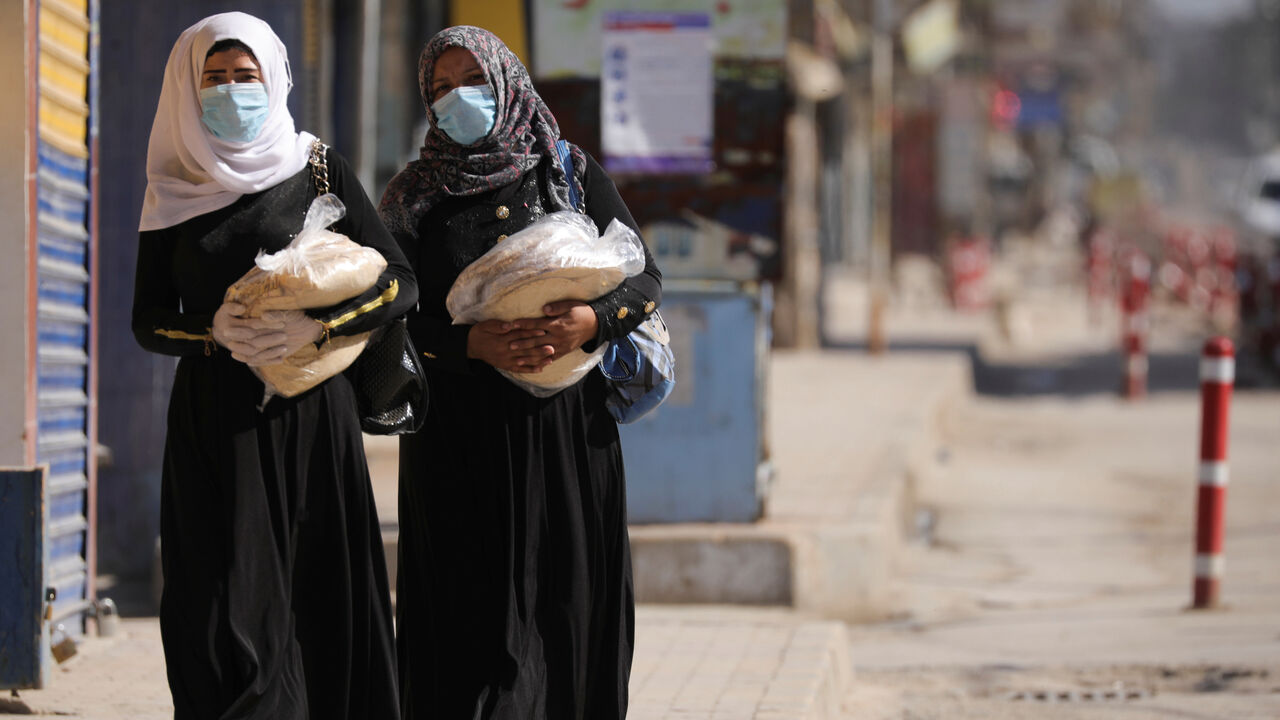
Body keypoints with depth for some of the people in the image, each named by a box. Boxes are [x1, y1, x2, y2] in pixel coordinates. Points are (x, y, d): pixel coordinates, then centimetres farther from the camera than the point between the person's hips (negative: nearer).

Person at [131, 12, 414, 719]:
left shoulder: (318, 173, 5)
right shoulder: (172, 190, 9)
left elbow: (400, 282, 0)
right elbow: (148, 319, 9)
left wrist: (316, 326, -15)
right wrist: (214, 332, -11)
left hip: (308, 416, -1)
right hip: (213, 423, 1)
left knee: (320, 598, -5)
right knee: (228, 604, -6)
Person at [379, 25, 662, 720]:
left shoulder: (572, 176, 7)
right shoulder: (415, 197, 7)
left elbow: (647, 279, 4)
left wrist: (593, 320, -16)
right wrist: (476, 343, -18)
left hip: (565, 426, 0)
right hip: (459, 439, 0)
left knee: (566, 596, -2)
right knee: (472, 604, -4)